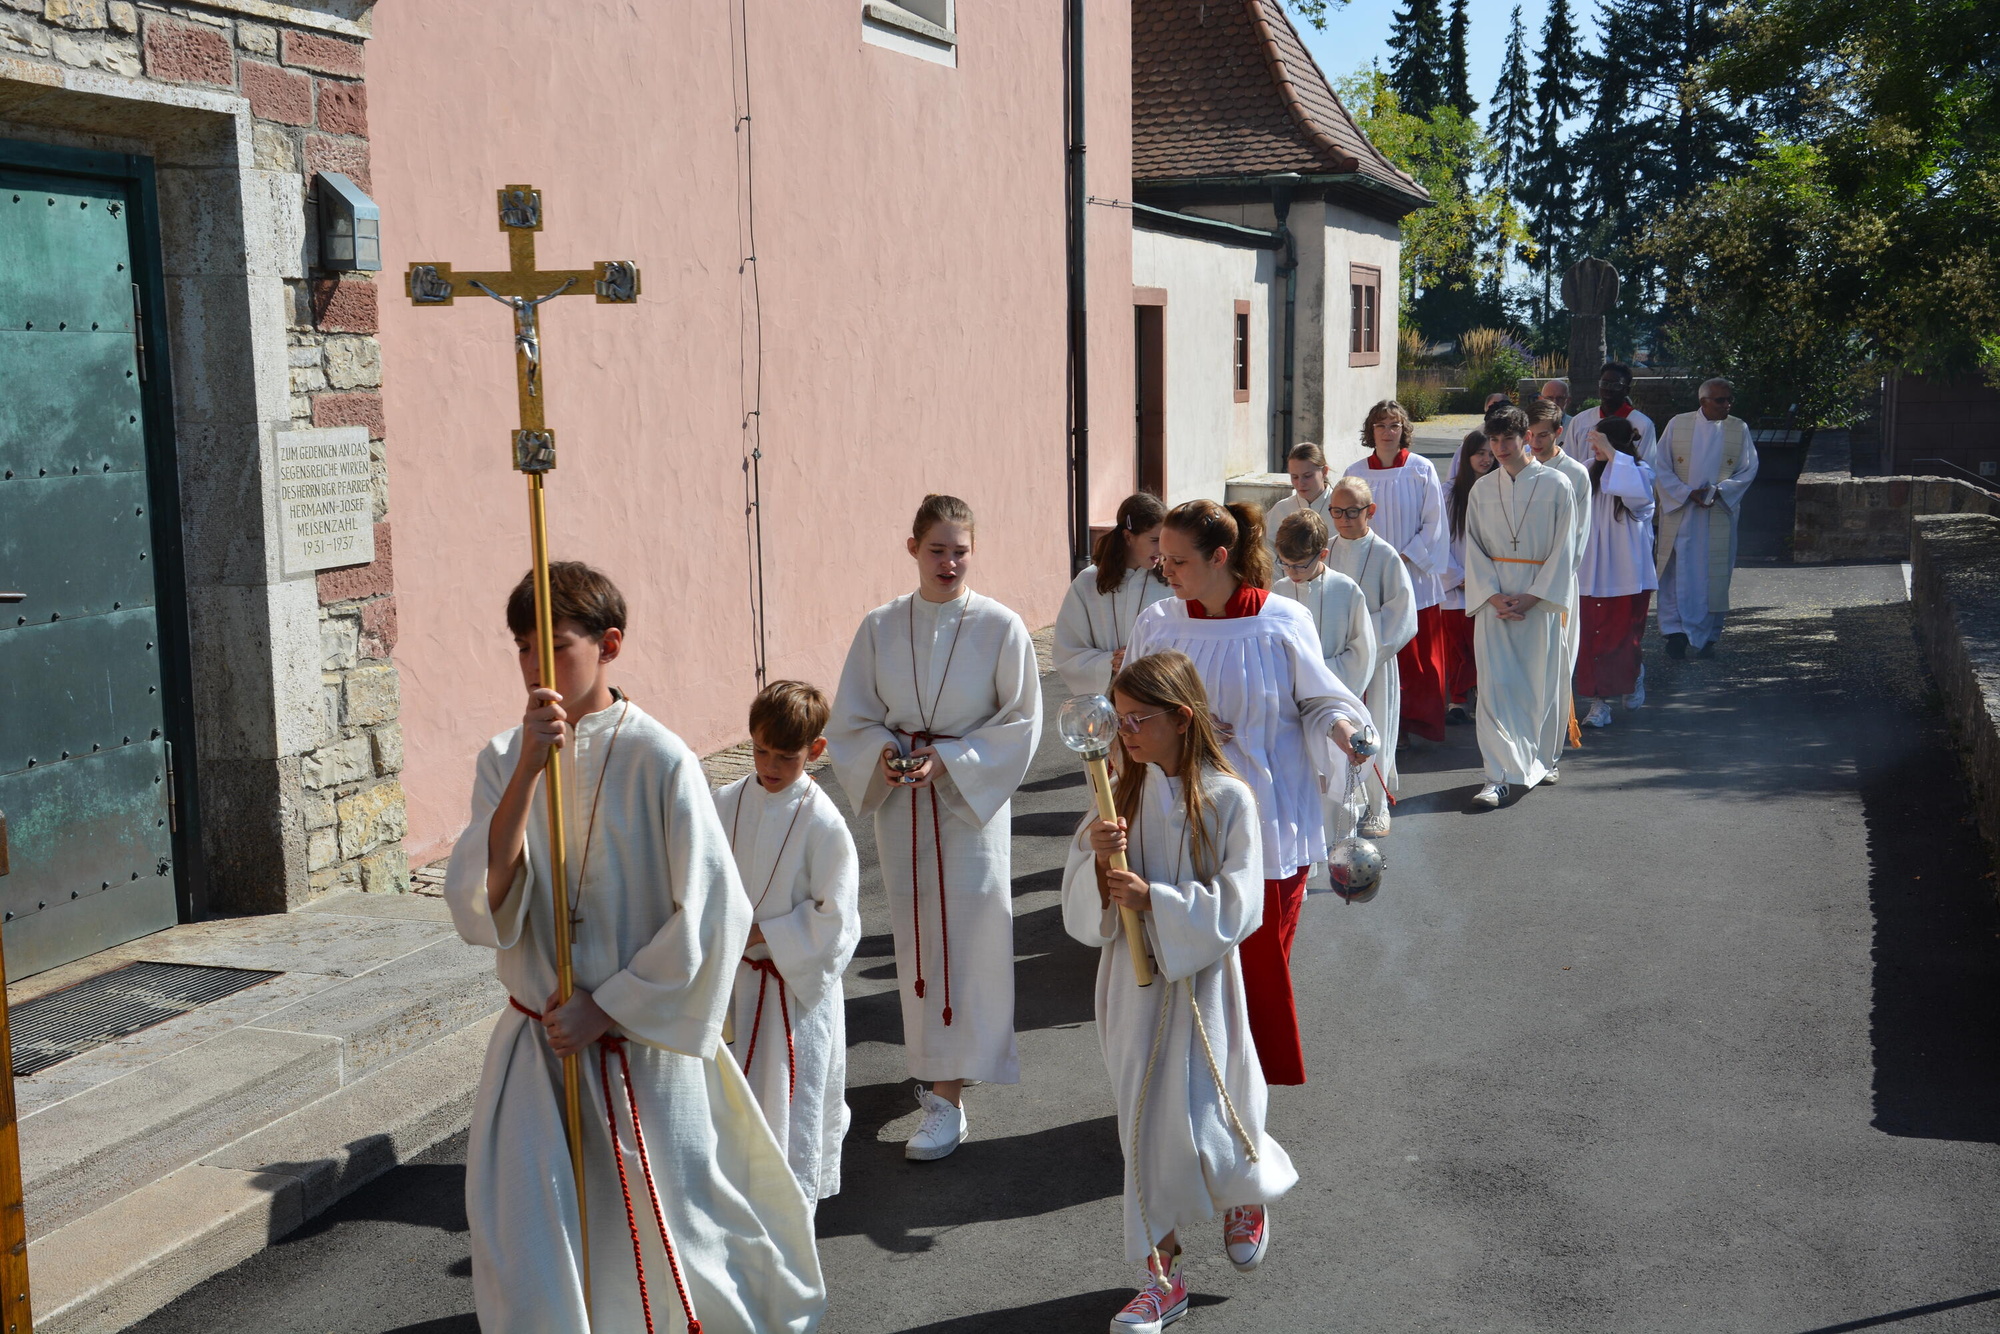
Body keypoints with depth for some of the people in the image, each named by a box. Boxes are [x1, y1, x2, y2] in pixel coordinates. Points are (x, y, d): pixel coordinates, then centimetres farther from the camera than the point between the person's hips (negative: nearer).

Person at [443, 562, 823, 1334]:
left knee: (668, 1235, 13)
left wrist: (607, 1010, -12)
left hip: (641, 1047, -3)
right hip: (536, 1046, 3)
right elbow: (478, 908, -13)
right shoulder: (504, 761, -1)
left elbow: (710, 916, -14)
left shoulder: (658, 762, -14)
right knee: (521, 1265, 1)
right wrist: (529, 770, -23)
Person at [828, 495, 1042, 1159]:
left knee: (964, 943, -4)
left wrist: (949, 761, -17)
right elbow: (851, 719, 5)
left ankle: (949, 1096, 0)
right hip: (901, 804, 3)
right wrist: (883, 753, -16)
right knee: (915, 938, 12)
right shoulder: (880, 628, 0)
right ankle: (932, 1060, 32)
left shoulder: (1000, 627, -8)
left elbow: (1021, 720, -7)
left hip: (974, 799, -3)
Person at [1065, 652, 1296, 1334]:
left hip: (1198, 981, -4)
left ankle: (1248, 1191, 35)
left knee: (1195, 1121, -1)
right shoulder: (1121, 795, 1)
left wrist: (1153, 899, -24)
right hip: (1131, 979, 4)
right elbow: (1080, 903, 1)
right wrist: (1097, 858, -19)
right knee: (1144, 1125, 9)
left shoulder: (1227, 798, -13)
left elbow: (1235, 907, -15)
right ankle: (1162, 1275, 22)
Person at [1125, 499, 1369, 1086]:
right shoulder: (1157, 624, 1)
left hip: (1264, 821, -2)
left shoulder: (1283, 623, -6)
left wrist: (1339, 725, -18)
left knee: (1261, 957, 6)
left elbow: (1317, 699, 3)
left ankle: (1255, 1084, 24)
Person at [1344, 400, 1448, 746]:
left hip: (1414, 577, -1)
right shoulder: (1356, 474, 5)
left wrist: (1405, 557, -10)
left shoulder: (1421, 470, 0)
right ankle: (1379, 727, 6)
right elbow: (1343, 526, 8)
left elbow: (1434, 522, -1)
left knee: (1418, 656, 0)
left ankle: (1416, 723, 11)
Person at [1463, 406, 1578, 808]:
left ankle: (1544, 757, 29)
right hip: (1493, 598, 2)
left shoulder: (1555, 485, -2)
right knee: (1494, 684, -6)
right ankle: (1498, 777, -7)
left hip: (1542, 596, -1)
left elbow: (1564, 549, -3)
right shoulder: (1482, 489, 6)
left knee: (1542, 681, 7)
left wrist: (1533, 596, -11)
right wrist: (1493, 595, -8)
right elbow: (1473, 547, 6)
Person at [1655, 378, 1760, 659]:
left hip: (1720, 514, 1)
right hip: (1679, 512, -1)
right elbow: (1660, 467, 0)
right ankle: (1676, 632, 2)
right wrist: (1687, 493, -13)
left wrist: (1718, 491, -12)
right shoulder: (1677, 425, 0)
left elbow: (1748, 470, 5)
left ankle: (1707, 638, 11)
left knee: (1714, 576, 2)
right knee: (1678, 573, -4)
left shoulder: (1739, 429, 5)